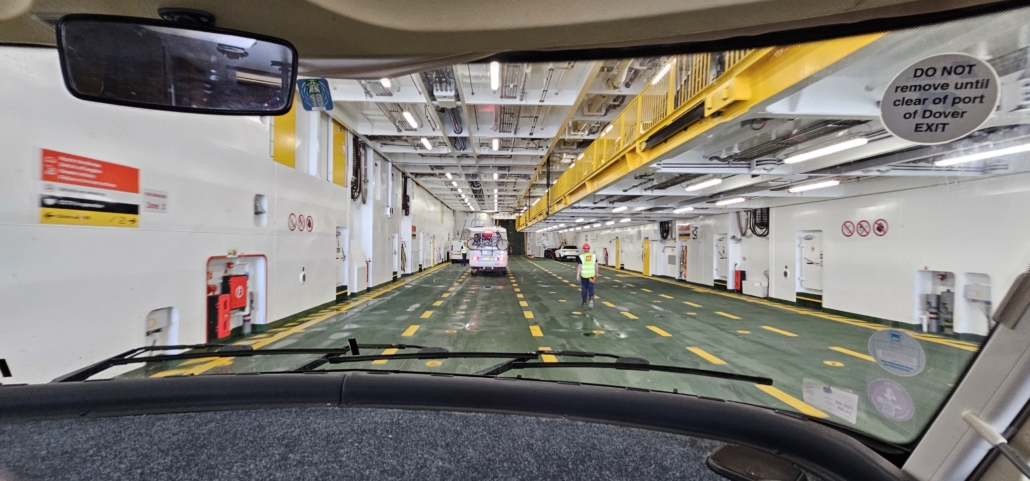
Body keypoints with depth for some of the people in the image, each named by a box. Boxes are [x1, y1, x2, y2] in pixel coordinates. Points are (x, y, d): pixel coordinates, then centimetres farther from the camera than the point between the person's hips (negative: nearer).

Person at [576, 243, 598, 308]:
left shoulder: (581, 256, -9)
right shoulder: (594, 255, 0)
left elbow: (579, 267, -12)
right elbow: (596, 265, 4)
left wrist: (577, 275, -8)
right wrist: (596, 273, 15)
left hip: (584, 275, -1)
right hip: (591, 274, 2)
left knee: (584, 288, 12)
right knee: (591, 288, 5)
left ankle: (584, 302, 21)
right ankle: (591, 298, -20)